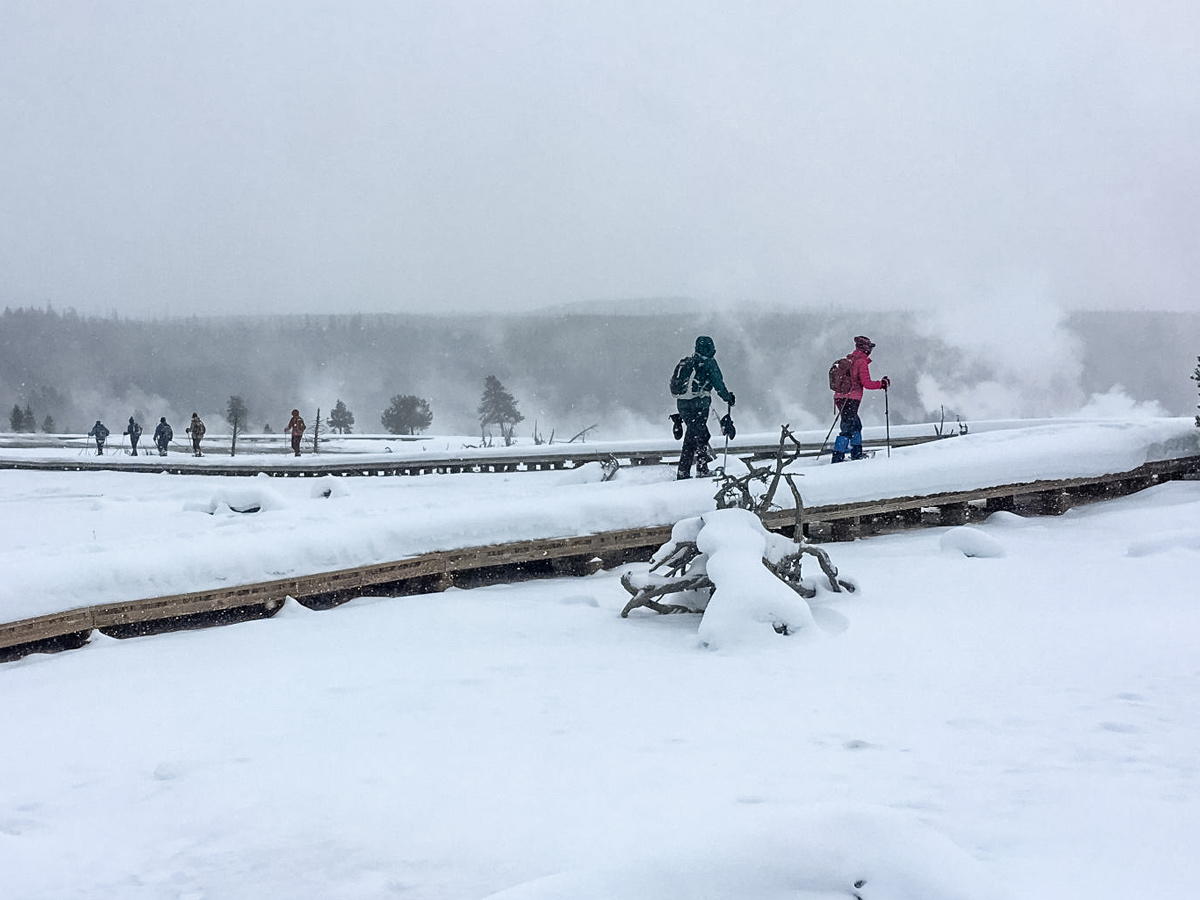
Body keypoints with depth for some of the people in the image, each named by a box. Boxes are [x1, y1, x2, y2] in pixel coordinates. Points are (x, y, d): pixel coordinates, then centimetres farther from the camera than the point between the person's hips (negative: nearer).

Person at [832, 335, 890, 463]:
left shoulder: (848, 360, 14)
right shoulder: (861, 362, -9)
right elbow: (867, 383, -14)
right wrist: (882, 384, -1)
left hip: (840, 398, 8)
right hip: (851, 399, -8)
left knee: (856, 425, 18)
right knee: (848, 428, -8)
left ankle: (857, 454, 21)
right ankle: (838, 457, -14)